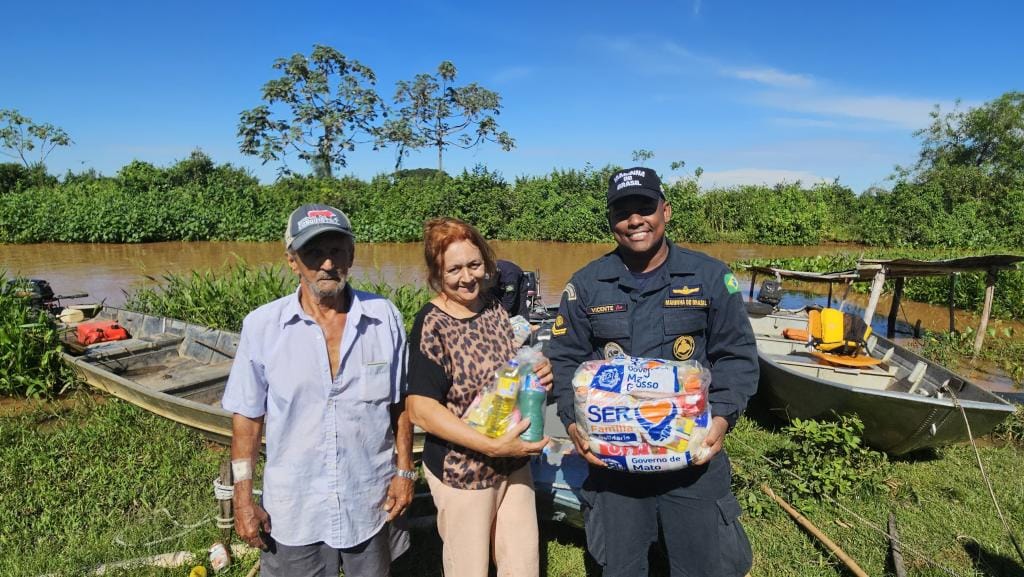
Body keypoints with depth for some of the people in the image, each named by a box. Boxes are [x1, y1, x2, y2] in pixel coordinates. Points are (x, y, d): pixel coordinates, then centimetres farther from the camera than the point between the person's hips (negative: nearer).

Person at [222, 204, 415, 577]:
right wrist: (243, 498, -2)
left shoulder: (385, 318, -8)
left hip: (371, 504, 1)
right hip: (293, 512, -1)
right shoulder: (261, 326, -10)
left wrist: (404, 471, 0)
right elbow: (247, 416, -2)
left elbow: (399, 403, 1)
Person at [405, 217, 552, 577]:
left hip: (513, 461, 6)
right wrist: (493, 446, -27)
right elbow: (421, 409, -23)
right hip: (462, 471, -5)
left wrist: (538, 375, -7)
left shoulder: (494, 308, 1)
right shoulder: (432, 326, -18)